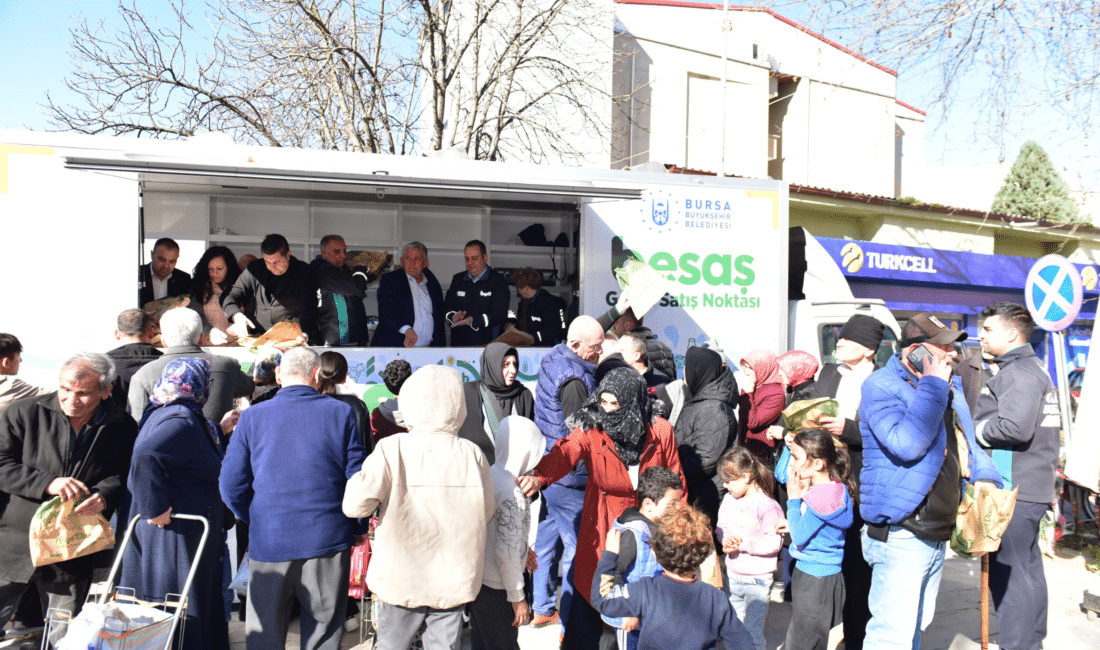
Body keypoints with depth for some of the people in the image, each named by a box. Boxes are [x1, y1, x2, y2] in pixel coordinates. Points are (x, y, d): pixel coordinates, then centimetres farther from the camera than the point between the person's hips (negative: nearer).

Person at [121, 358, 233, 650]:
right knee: (184, 621, -1)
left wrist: (219, 431, 34)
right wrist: (155, 508, -28)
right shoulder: (181, 420, -20)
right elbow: (144, 456, -35)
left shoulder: (162, 413, 12)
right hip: (177, 539, -10)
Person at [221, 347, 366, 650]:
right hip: (328, 540, 0)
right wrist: (358, 528, 11)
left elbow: (231, 486, 0)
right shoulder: (340, 413, -4)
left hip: (269, 542, 1)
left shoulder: (251, 416, -1)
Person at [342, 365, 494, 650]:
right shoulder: (472, 453, -7)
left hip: (401, 577, -1)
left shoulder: (391, 450, -15)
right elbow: (487, 510, 2)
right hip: (454, 580, 2)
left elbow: (355, 504, -17)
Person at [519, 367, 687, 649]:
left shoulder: (660, 430, -5)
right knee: (592, 589, 3)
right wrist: (539, 477, -47)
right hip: (602, 524, -1)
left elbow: (675, 478, 6)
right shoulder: (591, 429, -10)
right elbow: (564, 454, -27)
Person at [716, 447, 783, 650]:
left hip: (757, 580, -7)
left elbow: (774, 543, -24)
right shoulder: (729, 499, 1)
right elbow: (721, 527, 11)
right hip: (733, 575, 7)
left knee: (753, 633, 3)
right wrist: (726, 540, -11)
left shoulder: (766, 506, -21)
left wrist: (742, 543, -22)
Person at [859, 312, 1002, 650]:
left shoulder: (950, 387, 12)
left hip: (938, 533, 9)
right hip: (900, 535, -9)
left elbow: (966, 441, 23)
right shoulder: (881, 386, -14)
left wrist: (985, 477, 3)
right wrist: (932, 386, -22)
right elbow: (907, 444, -29)